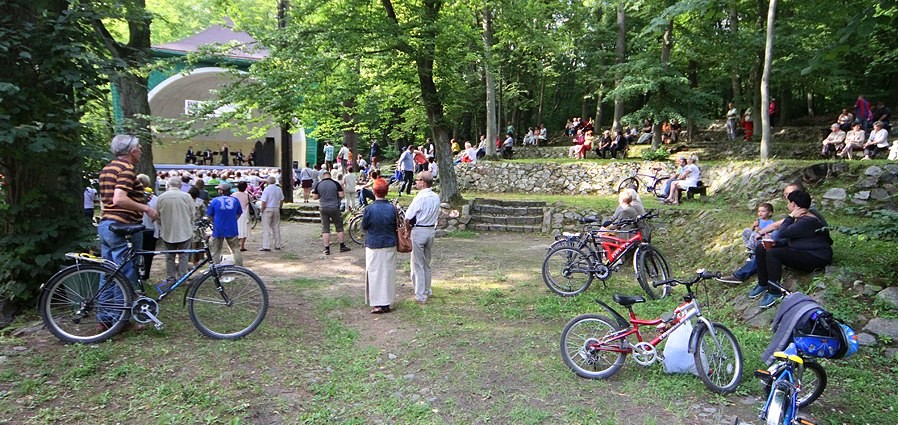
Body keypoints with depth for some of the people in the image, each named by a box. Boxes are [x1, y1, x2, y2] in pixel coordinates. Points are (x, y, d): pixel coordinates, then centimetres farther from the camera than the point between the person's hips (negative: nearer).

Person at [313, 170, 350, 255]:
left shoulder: (318, 185, -1)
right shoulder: (335, 183, -6)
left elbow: (314, 197, 0)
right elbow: (341, 195, -9)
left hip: (323, 209, 1)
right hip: (334, 208, -1)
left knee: (325, 229, 6)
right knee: (339, 227, 11)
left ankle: (327, 249, 5)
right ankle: (342, 246, 16)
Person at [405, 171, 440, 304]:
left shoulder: (420, 198, -20)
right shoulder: (436, 197, 2)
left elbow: (407, 218, -19)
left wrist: (408, 229, -3)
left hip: (419, 231, -7)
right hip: (431, 230, 7)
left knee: (418, 265, 2)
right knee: (427, 263, 20)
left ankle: (420, 295, 6)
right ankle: (427, 291, 31)